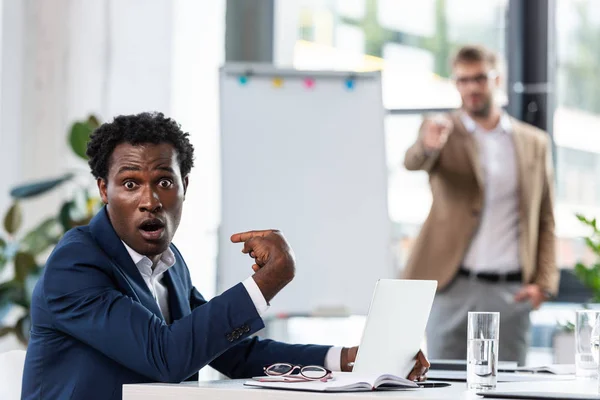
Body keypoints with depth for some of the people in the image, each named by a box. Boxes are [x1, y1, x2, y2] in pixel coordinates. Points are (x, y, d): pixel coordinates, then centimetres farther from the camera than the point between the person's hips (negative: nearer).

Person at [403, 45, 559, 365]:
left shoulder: (534, 143, 11)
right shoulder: (443, 131, 5)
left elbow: (545, 220, 13)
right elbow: (411, 162, -18)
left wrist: (544, 282, -1)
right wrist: (428, 145, -42)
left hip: (510, 291, 2)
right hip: (452, 287, -1)